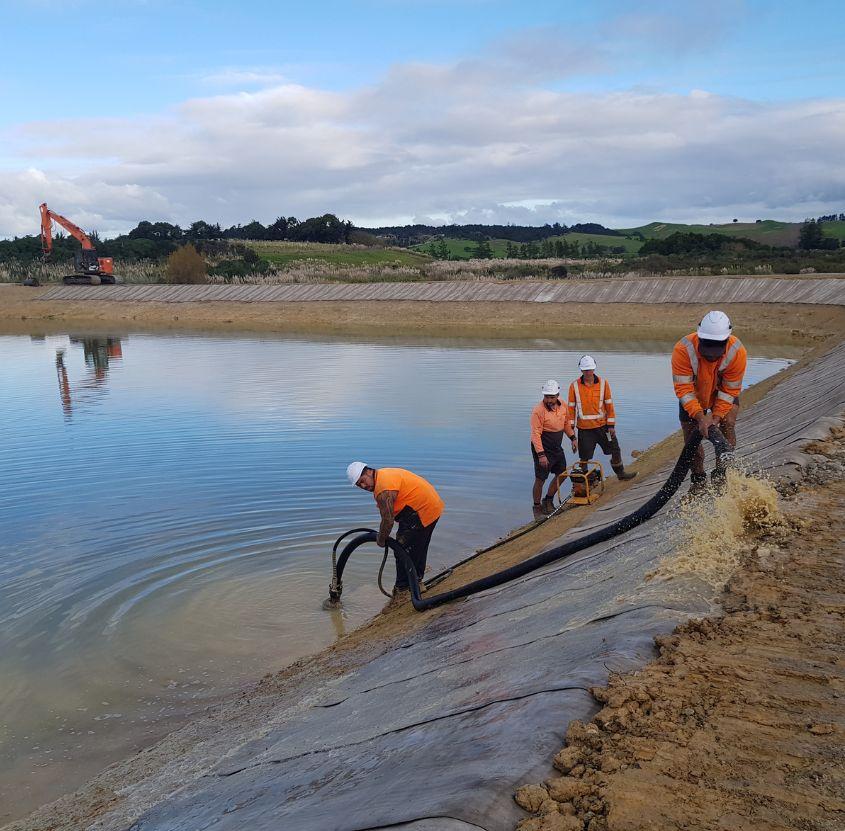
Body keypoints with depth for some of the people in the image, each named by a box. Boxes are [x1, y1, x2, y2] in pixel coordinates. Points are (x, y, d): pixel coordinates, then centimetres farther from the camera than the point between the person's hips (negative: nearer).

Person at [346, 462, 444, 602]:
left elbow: (388, 521, -21)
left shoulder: (384, 490, -24)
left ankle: (402, 591, 5)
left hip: (422, 513, -11)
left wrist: (381, 540, -4)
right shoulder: (383, 474, 9)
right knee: (419, 548, 25)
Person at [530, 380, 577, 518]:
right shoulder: (538, 411, -22)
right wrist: (541, 455, -27)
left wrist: (572, 438, 17)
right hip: (543, 449, -7)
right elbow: (535, 434, -24)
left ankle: (548, 500, 33)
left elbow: (566, 422, 18)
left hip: (557, 448, 7)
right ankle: (537, 507, 16)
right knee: (540, 479, -1)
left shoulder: (562, 405, 0)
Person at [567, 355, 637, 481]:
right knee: (584, 456, 3)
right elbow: (571, 407, 0)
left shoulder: (603, 383, -2)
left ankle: (620, 473, 30)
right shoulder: (574, 386, -4)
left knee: (615, 450, 10)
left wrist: (611, 425, -2)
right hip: (584, 428, -2)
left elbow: (609, 404, 0)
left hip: (603, 425, 2)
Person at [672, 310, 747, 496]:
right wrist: (700, 417, -41)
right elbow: (684, 389, -33)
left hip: (722, 397, 1)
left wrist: (717, 416, -30)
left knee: (727, 424, -17)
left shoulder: (738, 352, -32)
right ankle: (698, 480, 22)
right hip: (692, 400, 0)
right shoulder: (683, 350, -37)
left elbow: (730, 390, -22)